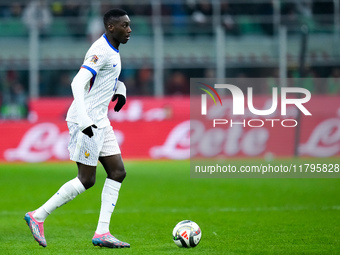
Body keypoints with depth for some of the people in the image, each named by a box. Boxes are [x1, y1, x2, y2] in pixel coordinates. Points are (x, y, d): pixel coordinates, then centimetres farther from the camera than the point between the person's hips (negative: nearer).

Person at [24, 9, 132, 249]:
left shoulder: (112, 51, 13)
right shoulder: (101, 51, -17)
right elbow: (78, 83, -27)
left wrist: (120, 90, 14)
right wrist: (84, 120, -35)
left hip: (100, 121, 10)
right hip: (86, 121, -10)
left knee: (117, 172, 3)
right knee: (86, 179, -6)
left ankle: (102, 233, 2)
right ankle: (38, 217, 5)